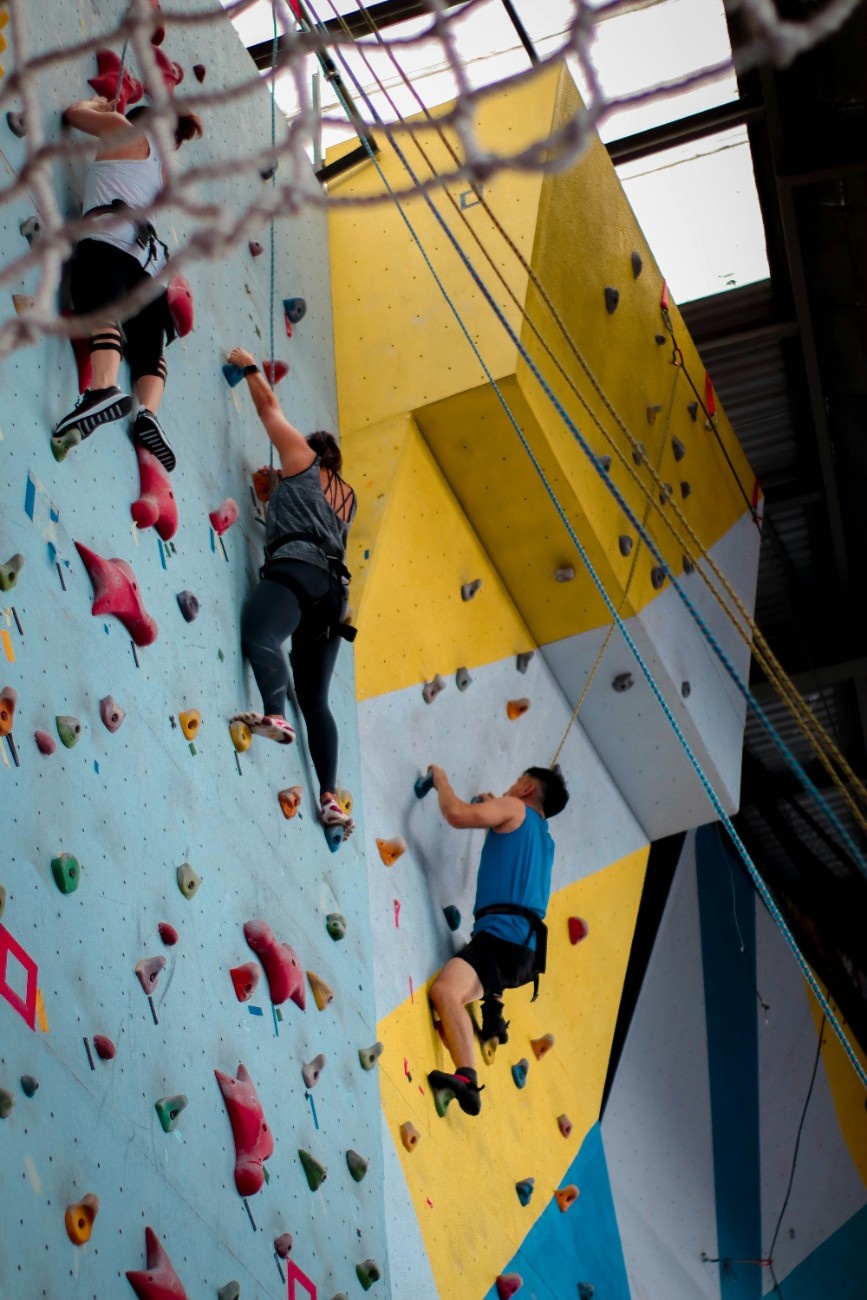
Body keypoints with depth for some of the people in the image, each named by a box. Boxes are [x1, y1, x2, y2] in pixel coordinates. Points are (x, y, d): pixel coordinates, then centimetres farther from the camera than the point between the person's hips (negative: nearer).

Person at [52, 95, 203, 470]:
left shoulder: (126, 132, 18)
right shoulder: (164, 169, 33)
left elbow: (74, 113, 28)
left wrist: (97, 104, 49)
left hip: (110, 238, -6)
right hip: (149, 257, 6)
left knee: (104, 312, -28)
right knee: (148, 342, 4)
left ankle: (103, 389, -53)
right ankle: (148, 411, -23)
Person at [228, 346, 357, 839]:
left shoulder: (303, 459, 15)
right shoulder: (346, 495, 31)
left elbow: (269, 406, 22)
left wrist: (250, 367, 36)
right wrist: (279, 484, 56)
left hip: (297, 568, -7)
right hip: (333, 584, 7)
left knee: (259, 636, -31)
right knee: (315, 697, 3)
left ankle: (275, 714, -58)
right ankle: (331, 797, -7)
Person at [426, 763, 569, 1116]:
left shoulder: (514, 808, 4)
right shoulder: (543, 839, 28)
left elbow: (458, 814, -9)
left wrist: (441, 782, 9)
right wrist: (496, 809, 46)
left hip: (501, 936, -9)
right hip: (526, 950, 9)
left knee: (444, 990, -34)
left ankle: (467, 1079, -50)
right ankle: (492, 1005, 24)